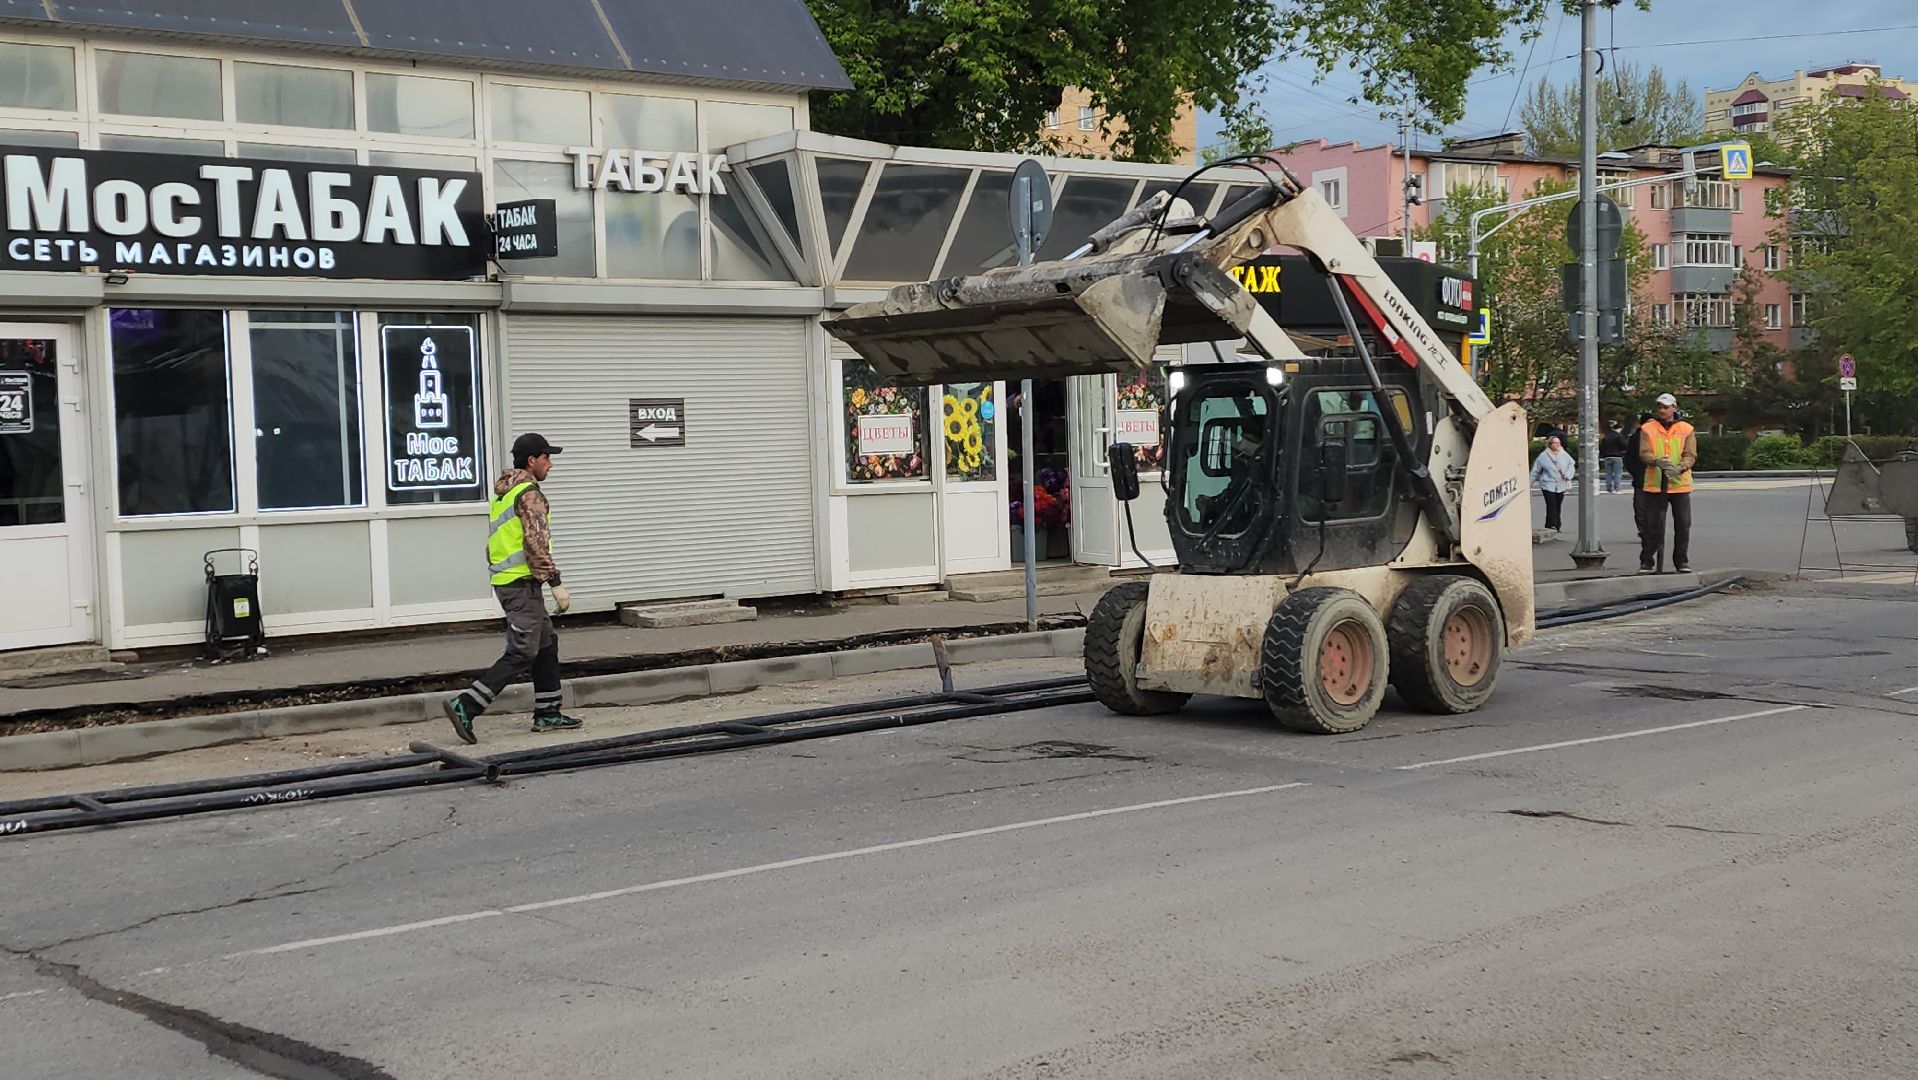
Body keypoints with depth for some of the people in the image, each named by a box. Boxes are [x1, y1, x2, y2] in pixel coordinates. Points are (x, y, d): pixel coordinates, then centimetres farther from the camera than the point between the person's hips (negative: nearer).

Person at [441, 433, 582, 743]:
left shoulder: (502, 494, 18)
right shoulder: (529, 494, -12)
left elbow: (492, 545, 22)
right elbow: (536, 542, -20)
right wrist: (556, 583, -18)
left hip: (504, 579, 10)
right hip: (523, 582, -10)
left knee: (547, 642, 16)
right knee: (521, 654, -9)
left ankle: (547, 713, 18)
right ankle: (464, 706, -14)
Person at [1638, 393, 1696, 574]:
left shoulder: (1686, 429, 5)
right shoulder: (1648, 429, 4)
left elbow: (1690, 455, -2)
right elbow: (1644, 453, -5)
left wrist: (1679, 468, -22)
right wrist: (1657, 461, -26)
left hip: (1680, 484, 1)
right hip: (1654, 484, -1)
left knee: (1683, 524, 6)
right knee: (1652, 525, -1)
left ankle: (1682, 562, 17)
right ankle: (1647, 562, 7)